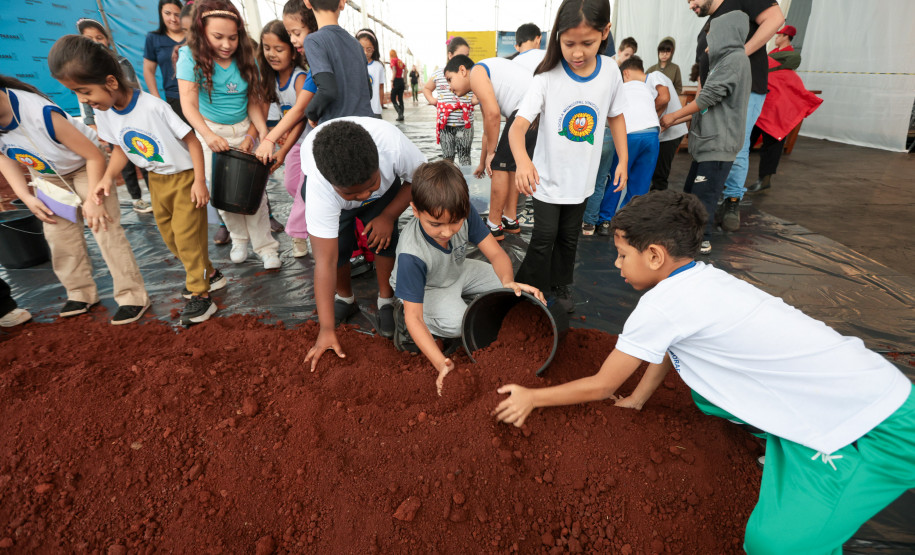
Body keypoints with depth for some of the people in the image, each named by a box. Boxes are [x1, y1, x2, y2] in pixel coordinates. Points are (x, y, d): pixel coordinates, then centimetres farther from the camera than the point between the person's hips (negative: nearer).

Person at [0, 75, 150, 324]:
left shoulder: (42, 115, -36)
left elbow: (95, 155, -27)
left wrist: (93, 200, -23)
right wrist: (25, 196, -10)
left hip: (84, 164, -6)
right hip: (45, 173, 6)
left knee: (104, 227, -13)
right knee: (58, 232, 4)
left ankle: (133, 296, -7)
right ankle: (82, 293, 19)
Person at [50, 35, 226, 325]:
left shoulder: (153, 106, -26)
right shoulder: (103, 112, -5)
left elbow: (191, 140, -20)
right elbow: (120, 147, 8)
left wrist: (199, 181, -22)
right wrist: (107, 178, -6)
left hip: (184, 177, -7)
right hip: (156, 180, 7)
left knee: (187, 235, -5)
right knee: (170, 236, 13)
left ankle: (200, 294, 5)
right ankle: (208, 274, 30)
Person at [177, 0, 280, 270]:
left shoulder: (246, 58, -7)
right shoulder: (191, 56, -15)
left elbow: (254, 101, -6)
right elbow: (189, 104, -23)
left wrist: (261, 132, -23)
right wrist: (208, 135, -40)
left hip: (244, 129, 1)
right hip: (211, 130, -1)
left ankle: (266, 248, 3)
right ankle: (239, 238, 28)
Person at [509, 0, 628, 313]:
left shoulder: (610, 71, -6)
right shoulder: (547, 78, -19)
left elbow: (615, 117, 9)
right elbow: (519, 125, -29)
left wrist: (623, 161, 6)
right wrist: (523, 160, -48)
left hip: (582, 178, 4)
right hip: (547, 178, -3)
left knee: (569, 237, 17)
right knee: (544, 238, 0)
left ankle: (560, 286, 36)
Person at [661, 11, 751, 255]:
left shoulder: (735, 59, -11)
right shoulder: (725, 61, 19)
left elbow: (706, 98, -15)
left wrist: (672, 116, -4)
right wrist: (674, 122, 15)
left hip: (719, 143, -10)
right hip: (707, 141, 10)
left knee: (704, 194, -5)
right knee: (691, 191, 14)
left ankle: (702, 240, 5)